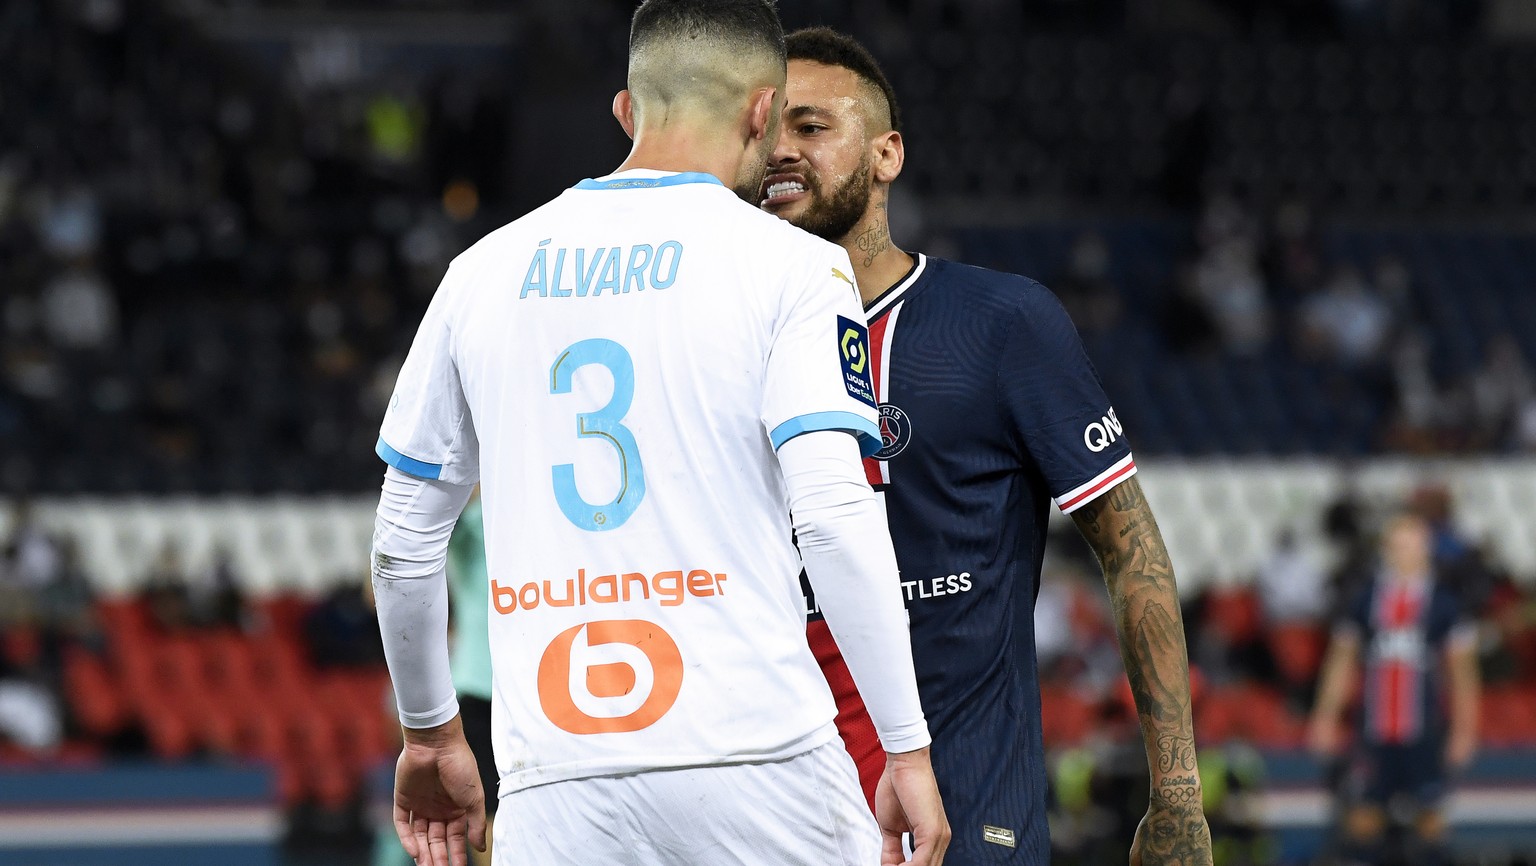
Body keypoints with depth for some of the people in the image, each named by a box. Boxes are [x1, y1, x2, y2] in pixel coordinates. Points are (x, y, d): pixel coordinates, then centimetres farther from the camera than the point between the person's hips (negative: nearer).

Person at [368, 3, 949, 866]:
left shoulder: (485, 272, 13)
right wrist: (908, 747, -9)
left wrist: (432, 731, 32)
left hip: (556, 790, 3)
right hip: (756, 766, -3)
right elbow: (835, 515, -11)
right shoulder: (791, 266, 0)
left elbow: (403, 544, 18)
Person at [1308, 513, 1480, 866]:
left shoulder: (1444, 603, 1)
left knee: (1429, 816, 1)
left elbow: (1462, 670, 2)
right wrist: (1326, 716, 10)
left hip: (1425, 731, -2)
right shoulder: (1366, 601, 8)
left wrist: (1463, 728, -3)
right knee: (1363, 812, -2)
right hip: (1374, 730, 2)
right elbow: (1342, 662, 14)